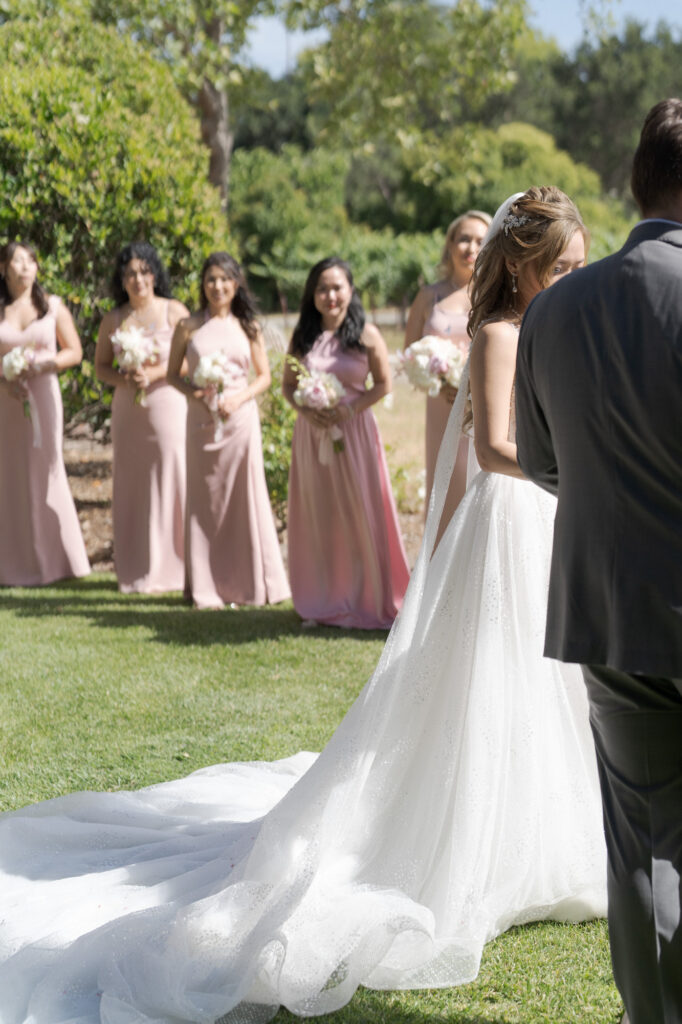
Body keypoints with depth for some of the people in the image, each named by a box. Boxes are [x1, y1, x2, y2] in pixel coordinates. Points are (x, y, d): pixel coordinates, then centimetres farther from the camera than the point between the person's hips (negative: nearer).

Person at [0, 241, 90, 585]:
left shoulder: (53, 306, 5)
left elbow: (75, 352, 6)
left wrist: (43, 364, -11)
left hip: (42, 397, 0)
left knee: (44, 471, -3)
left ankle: (49, 559, 6)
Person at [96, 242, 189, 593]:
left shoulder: (174, 312, -1)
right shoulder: (113, 320, 8)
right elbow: (101, 366, 13)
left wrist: (154, 374, -15)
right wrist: (124, 379, -7)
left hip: (168, 404, -3)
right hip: (128, 410, 3)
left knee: (172, 481, -6)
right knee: (133, 487, 4)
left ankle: (176, 567, 2)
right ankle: (139, 573, 10)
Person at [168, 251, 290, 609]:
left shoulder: (248, 327, 6)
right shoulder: (189, 327, 3)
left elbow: (264, 376, 7)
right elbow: (173, 374, 7)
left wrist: (238, 398, -10)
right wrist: (195, 393, -12)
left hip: (240, 418, 0)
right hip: (201, 420, 0)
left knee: (246, 498, 2)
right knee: (205, 502, 3)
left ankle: (251, 584, 12)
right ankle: (207, 588, 11)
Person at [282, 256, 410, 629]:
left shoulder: (366, 335, -4)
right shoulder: (302, 337, 4)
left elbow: (384, 384, -1)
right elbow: (288, 385, 10)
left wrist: (351, 407, -15)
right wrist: (306, 411, -8)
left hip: (355, 431, -3)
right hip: (312, 434, 3)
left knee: (359, 513, 0)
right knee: (317, 517, 6)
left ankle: (366, 598, 11)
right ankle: (322, 602, 16)